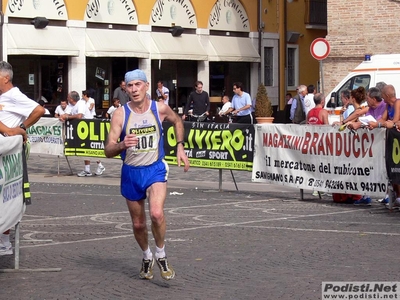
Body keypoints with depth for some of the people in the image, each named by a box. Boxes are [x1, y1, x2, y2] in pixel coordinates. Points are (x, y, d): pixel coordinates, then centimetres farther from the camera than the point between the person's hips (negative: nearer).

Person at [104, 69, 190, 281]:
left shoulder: (160, 109, -7)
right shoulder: (120, 114, -11)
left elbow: (177, 121, 17)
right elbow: (108, 151, -13)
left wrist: (180, 148, 9)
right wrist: (122, 145, -34)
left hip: (155, 170, -1)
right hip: (131, 173, 1)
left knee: (156, 214, -25)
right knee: (138, 224, 12)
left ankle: (161, 255, -1)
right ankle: (146, 257, 40)